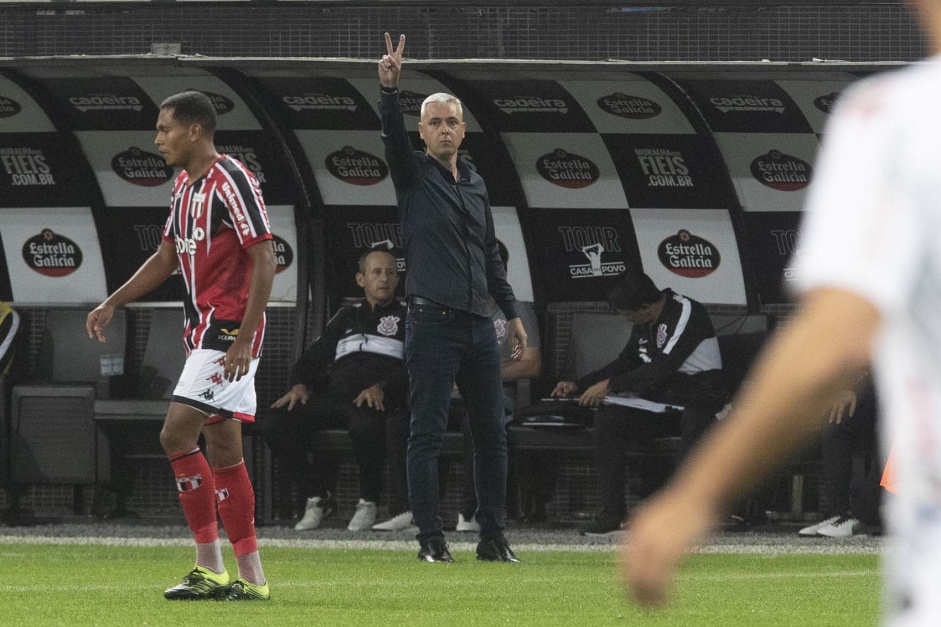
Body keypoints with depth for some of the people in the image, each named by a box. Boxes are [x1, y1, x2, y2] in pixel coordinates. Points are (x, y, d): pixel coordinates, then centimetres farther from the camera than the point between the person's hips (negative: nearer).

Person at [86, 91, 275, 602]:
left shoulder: (231, 181, -13)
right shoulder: (184, 186, 15)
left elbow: (264, 260, -17)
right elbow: (167, 258, 26)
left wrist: (244, 339, -22)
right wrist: (112, 304, 19)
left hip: (228, 331, -9)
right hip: (203, 332, 9)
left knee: (177, 435, -14)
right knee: (223, 452, 7)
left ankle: (211, 568, -8)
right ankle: (251, 577, 9)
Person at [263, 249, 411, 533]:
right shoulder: (347, 318, 30)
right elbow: (314, 357, 24)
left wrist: (382, 389, -19)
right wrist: (300, 385, 2)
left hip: (380, 400, -5)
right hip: (334, 397, 5)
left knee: (365, 425, -42)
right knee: (277, 426, -20)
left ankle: (368, 502, -19)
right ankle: (318, 496, -4)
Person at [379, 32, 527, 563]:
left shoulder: (475, 183, 17)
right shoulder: (413, 174, 1)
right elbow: (393, 136, -19)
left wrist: (511, 312, 19)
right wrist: (390, 89, -36)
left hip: (479, 324, 6)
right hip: (434, 323, -6)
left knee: (492, 433, 6)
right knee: (428, 434, -6)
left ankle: (494, 536, 11)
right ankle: (431, 538, -4)